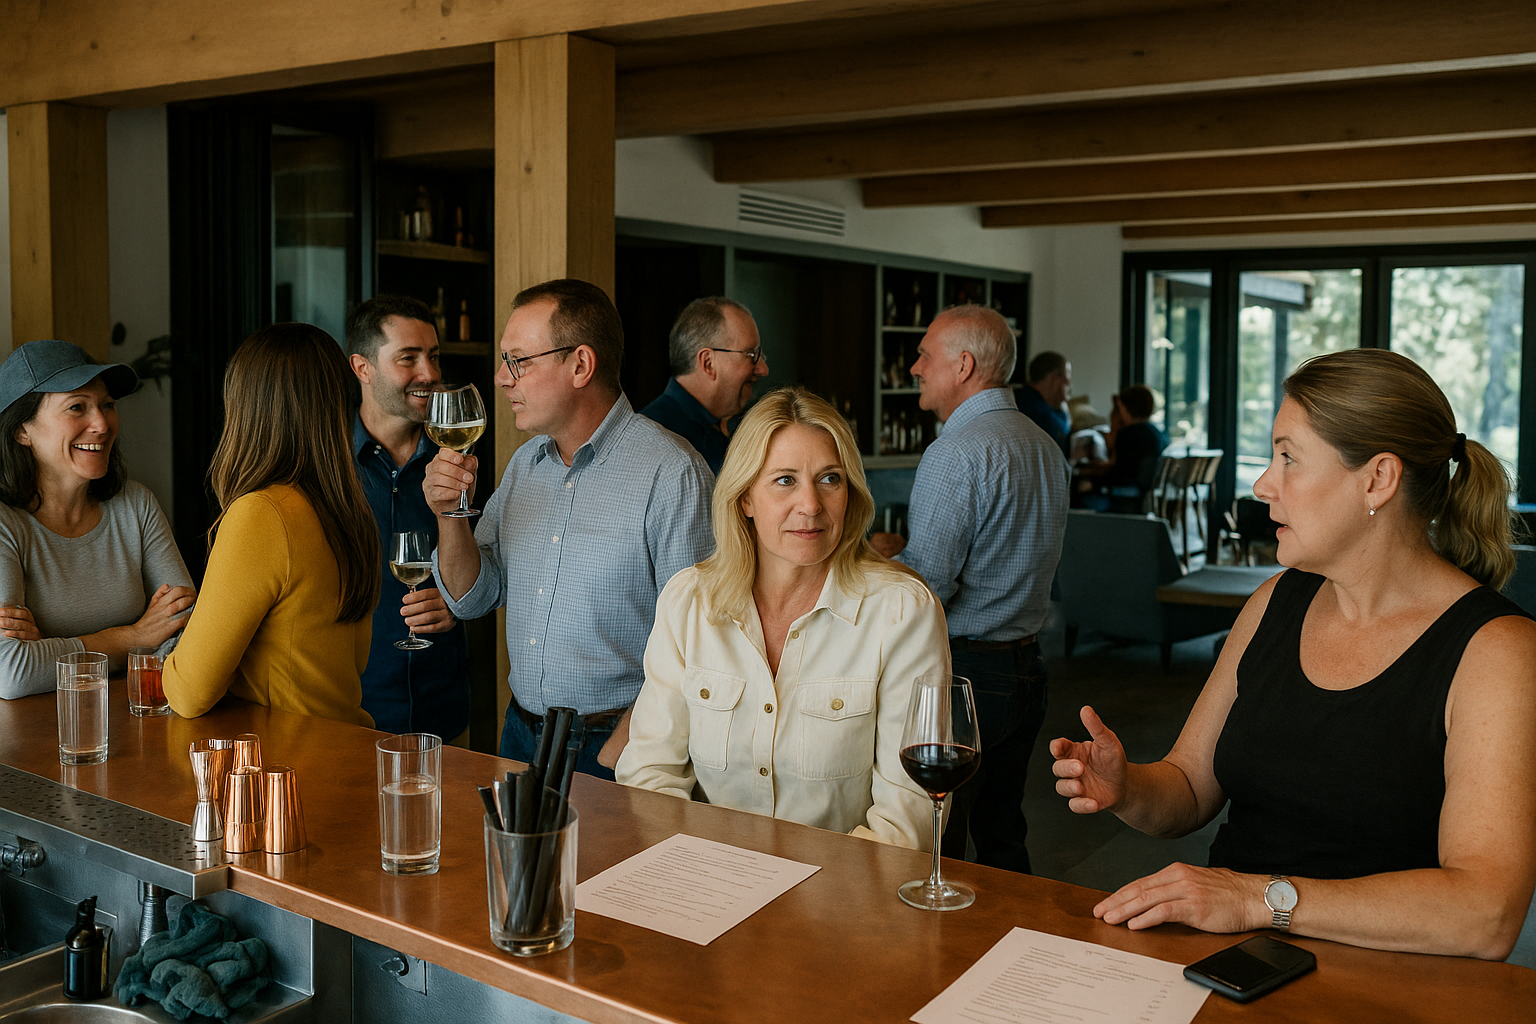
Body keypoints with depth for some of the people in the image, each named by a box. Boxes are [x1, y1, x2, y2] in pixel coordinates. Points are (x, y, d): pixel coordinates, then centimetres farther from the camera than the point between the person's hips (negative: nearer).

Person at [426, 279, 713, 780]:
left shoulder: (672, 473, -17)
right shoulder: (525, 463, 7)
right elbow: (472, 598, 10)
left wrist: (628, 741, -20)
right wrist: (451, 515, -6)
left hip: (615, 744, -6)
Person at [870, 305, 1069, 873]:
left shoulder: (955, 454, -18)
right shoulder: (1046, 447, 11)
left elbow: (928, 583, -23)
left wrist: (882, 554, -3)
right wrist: (908, 550, 17)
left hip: (963, 673, -9)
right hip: (1026, 664, 9)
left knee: (931, 853, 1)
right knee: (1003, 839, 17)